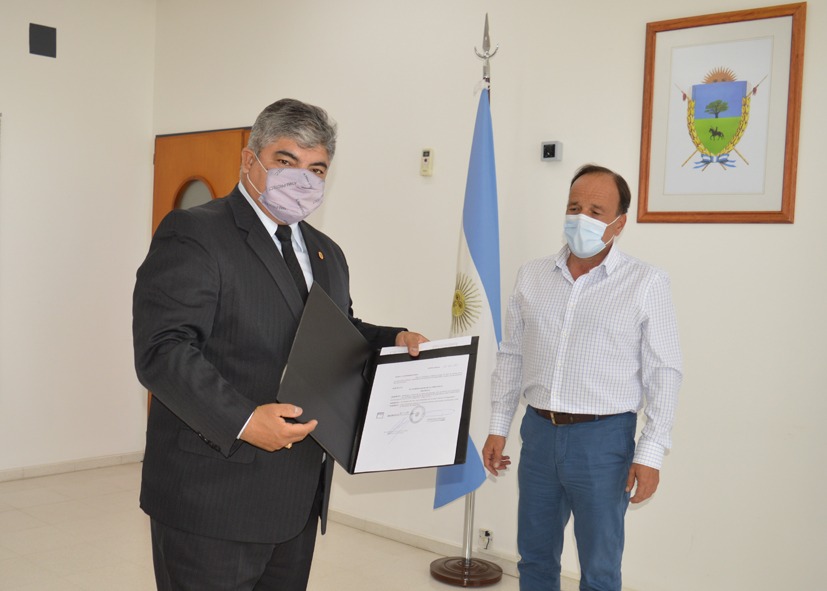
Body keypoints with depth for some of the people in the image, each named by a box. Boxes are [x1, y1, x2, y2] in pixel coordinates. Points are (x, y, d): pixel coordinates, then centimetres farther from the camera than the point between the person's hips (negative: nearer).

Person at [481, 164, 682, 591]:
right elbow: (510, 357, 11)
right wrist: (498, 428, 9)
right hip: (539, 431, 4)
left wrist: (650, 454, -10)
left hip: (604, 438, -4)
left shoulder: (646, 284, -7)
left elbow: (664, 374, -6)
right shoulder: (532, 276, 5)